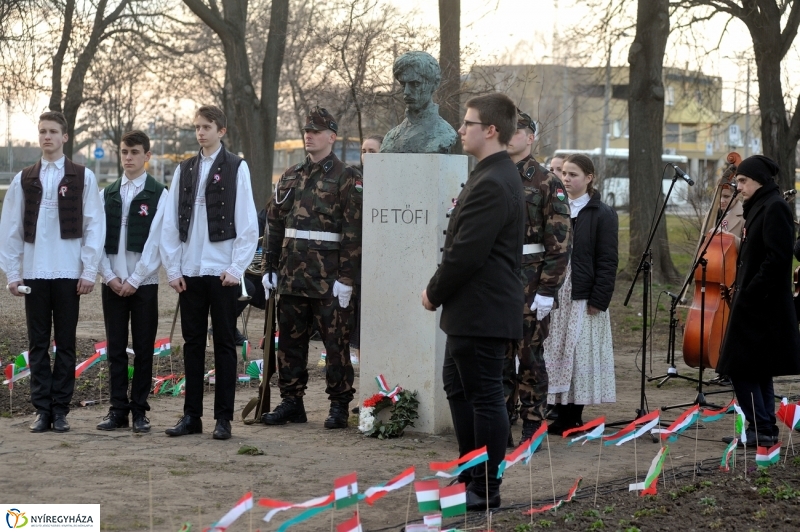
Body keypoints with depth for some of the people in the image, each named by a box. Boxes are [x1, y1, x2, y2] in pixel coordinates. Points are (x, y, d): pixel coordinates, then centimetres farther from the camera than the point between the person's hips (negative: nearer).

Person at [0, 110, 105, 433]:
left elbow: (94, 226, 1)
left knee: (66, 343, 2)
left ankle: (60, 410, 7)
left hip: (69, 273, -2)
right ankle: (42, 410, 7)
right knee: (38, 344, 3)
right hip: (34, 273, 2)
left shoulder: (83, 178, 3)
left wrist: (89, 271, -5)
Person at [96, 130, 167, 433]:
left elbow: (156, 241, -7)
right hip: (113, 283, 3)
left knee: (143, 349, 1)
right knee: (115, 348, 4)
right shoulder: (108, 194, 11)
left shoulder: (158, 194, -1)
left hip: (143, 283, -3)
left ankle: (139, 411, 7)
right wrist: (110, 276, -4)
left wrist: (135, 280, -11)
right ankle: (118, 410, 8)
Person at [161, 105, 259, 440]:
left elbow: (248, 225, -4)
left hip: (223, 272, -4)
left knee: (224, 344, 2)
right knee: (192, 343, 7)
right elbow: (170, 223, 9)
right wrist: (173, 268, 2)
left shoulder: (236, 168, -1)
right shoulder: (184, 170, 10)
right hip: (190, 272, 4)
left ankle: (224, 418, 5)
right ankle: (192, 415, 12)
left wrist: (236, 268, -9)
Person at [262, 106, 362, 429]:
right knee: (290, 340, 9)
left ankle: (339, 405, 6)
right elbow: (274, 223, 16)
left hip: (329, 278, -6)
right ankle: (291, 402, 17)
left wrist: (346, 278, -14)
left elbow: (353, 232, -9)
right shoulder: (290, 177, 13)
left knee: (335, 341, -1)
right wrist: (270, 267, 11)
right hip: (292, 275, 6)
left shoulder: (347, 179, -4)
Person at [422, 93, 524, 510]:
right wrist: (441, 291, 10)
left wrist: (434, 293, -10)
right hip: (472, 308, 11)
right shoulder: (492, 174, 13)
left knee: (485, 396, -2)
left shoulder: (492, 183, -21)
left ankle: (486, 489, 7)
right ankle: (470, 474, 28)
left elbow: (467, 252, -24)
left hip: (483, 311, -11)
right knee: (457, 384, 18)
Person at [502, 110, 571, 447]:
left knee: (529, 355, 1)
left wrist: (547, 290, -15)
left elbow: (560, 242, -9)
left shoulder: (547, 183, -5)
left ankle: (532, 428, 8)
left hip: (529, 282, -5)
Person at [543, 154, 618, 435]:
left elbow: (607, 261, -6)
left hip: (583, 297, -5)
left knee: (580, 355, -2)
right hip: (555, 295, 5)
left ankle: (573, 417, 4)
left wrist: (599, 300, -13)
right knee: (556, 355, 5)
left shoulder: (602, 214, -2)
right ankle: (562, 416, 10)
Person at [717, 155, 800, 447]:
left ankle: (761, 429, -7)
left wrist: (748, 293, -21)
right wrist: (741, 290, 10)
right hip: (754, 305, 10)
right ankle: (765, 430, 18)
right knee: (757, 371, 13)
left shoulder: (775, 208, -15)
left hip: (761, 305, -10)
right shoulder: (759, 207, 15)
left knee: (741, 368, -10)